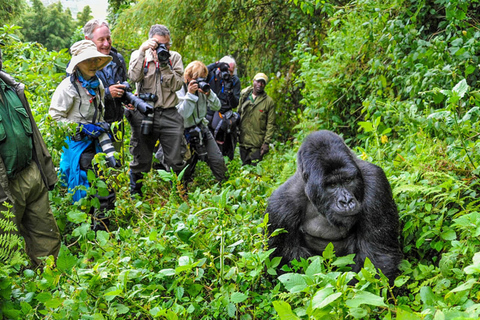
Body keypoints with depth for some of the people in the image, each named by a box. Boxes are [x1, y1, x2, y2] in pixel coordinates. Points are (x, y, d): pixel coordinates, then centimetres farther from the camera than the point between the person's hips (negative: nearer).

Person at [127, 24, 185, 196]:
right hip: (144, 115, -1)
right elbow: (134, 77, -13)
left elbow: (177, 85, -2)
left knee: (176, 161, 2)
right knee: (141, 160, 8)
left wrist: (164, 64, -11)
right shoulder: (140, 55, 7)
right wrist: (141, 51, -14)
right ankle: (135, 194, 24)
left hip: (169, 115, 1)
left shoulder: (175, 57, 9)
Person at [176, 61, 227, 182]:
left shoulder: (202, 88, -1)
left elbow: (217, 107, 1)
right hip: (186, 131, -4)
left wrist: (209, 94, -17)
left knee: (218, 160, -5)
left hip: (201, 128, 4)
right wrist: (190, 94, -28)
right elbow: (182, 114, -25)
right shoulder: (179, 91, -14)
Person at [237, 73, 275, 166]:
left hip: (257, 144, -3)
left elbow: (270, 124, -4)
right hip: (243, 140, 3)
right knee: (244, 166, 13)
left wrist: (266, 142, -10)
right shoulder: (244, 96, 7)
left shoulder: (269, 101, -3)